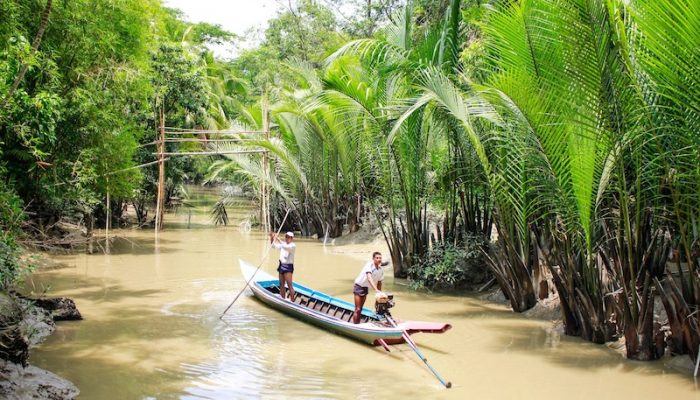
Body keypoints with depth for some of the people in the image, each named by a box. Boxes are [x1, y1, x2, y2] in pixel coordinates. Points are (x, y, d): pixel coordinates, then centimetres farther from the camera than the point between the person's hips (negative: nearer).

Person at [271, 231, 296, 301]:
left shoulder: (293, 246, -9)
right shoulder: (283, 244, 14)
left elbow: (285, 247, -29)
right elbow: (274, 245, 20)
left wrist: (278, 239, -32)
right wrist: (272, 238, 3)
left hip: (288, 266, -8)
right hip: (282, 265, 8)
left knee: (289, 285, -11)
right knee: (282, 284, 11)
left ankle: (292, 301, -10)